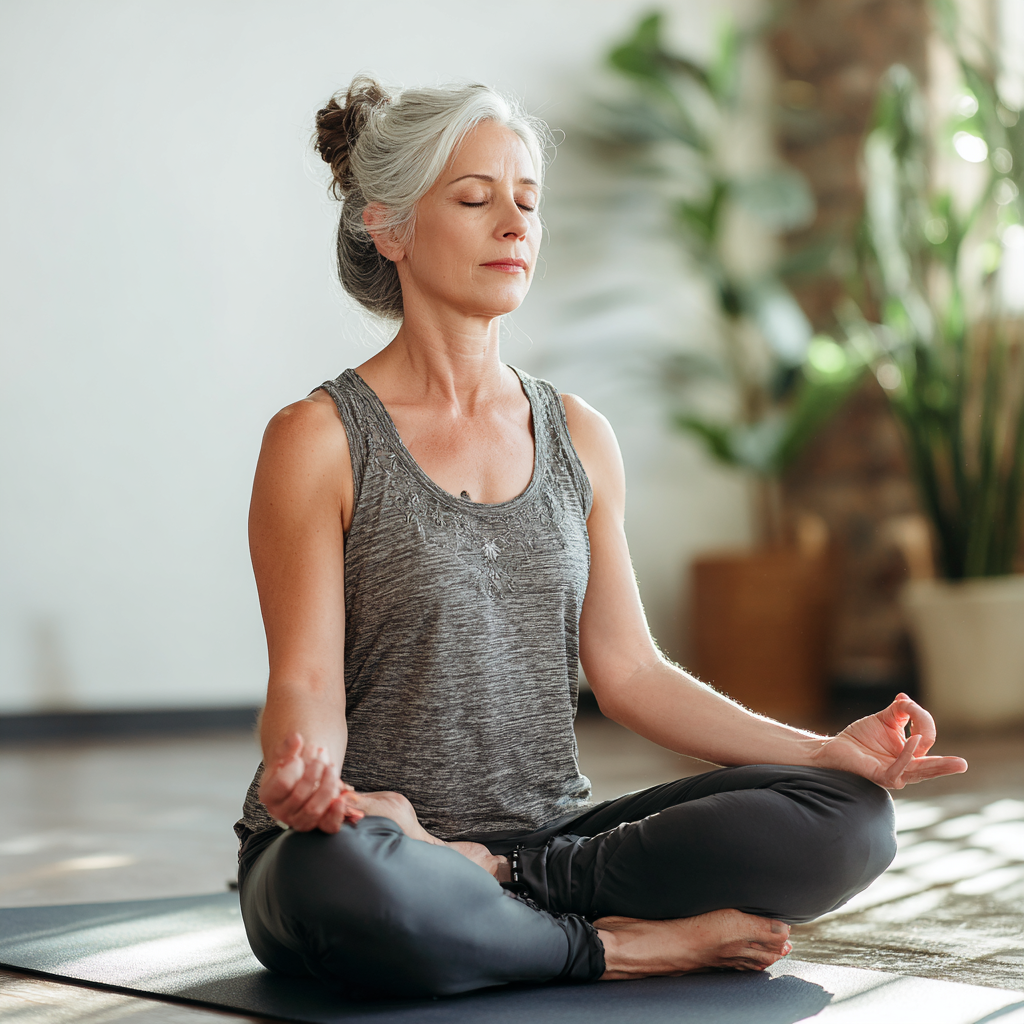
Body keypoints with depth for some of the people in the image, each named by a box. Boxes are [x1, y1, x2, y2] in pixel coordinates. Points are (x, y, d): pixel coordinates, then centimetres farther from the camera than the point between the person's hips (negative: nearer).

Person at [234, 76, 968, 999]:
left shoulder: (579, 437, 10)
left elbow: (627, 668, 8)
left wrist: (827, 748, -3)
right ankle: (624, 945, -16)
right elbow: (306, 683, -10)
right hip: (366, 845, -4)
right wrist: (301, 765, -35)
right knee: (330, 881, -42)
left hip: (548, 837, 5)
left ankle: (505, 886, -14)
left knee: (847, 817, -15)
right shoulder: (319, 440, -6)